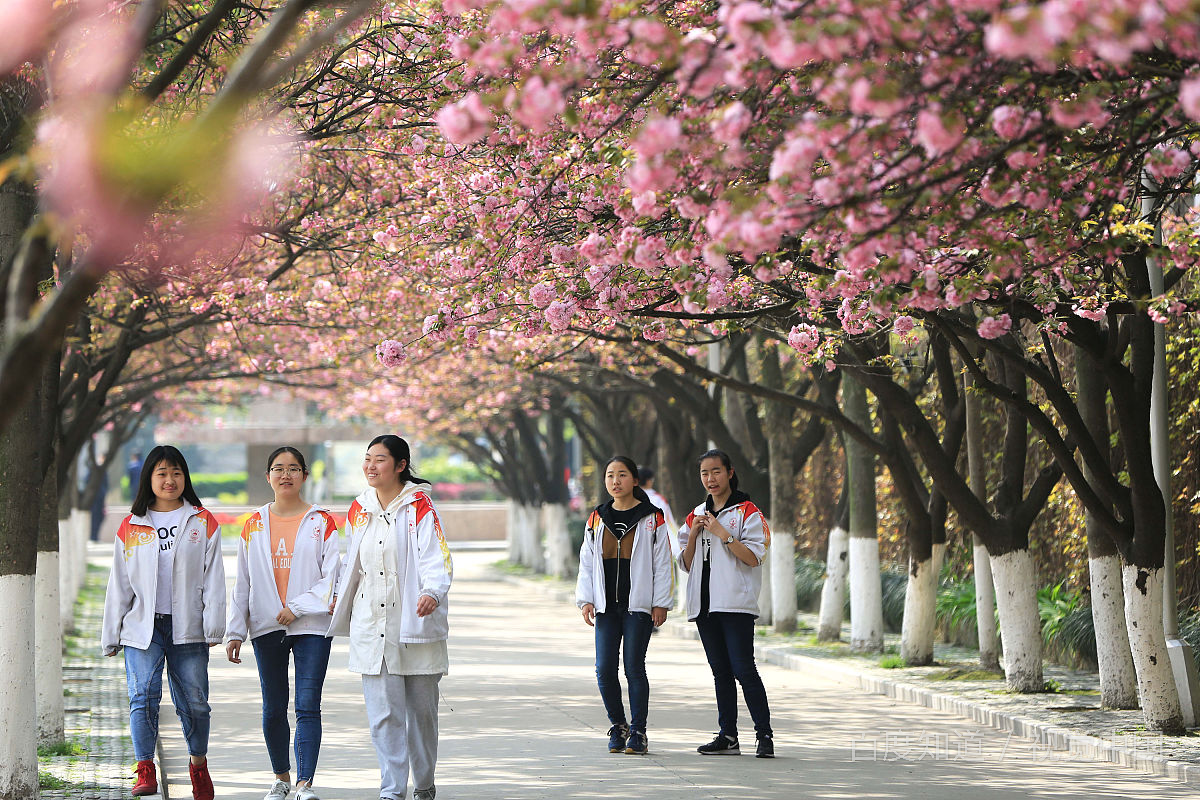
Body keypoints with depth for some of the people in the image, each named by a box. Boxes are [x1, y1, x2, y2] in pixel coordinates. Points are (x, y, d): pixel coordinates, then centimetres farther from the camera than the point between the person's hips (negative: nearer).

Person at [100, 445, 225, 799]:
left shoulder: (203, 523, 7)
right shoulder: (131, 527, 10)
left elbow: (213, 580, 3)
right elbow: (119, 585, 11)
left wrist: (214, 627, -6)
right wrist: (111, 636, 9)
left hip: (188, 628, 0)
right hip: (142, 626, 0)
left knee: (194, 701, 4)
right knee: (144, 696, -12)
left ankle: (198, 763, 25)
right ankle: (145, 770, -8)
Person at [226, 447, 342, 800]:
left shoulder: (321, 522, 2)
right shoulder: (254, 525, 9)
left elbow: (331, 576, -3)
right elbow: (242, 582, 11)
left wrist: (298, 607, -12)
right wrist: (234, 632, 7)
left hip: (312, 625, -3)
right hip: (266, 626, 3)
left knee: (308, 706, -9)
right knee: (273, 708, 7)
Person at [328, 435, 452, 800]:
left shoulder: (419, 507, -6)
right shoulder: (359, 509, 10)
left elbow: (436, 558, -15)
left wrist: (433, 593, -32)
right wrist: (339, 597, 25)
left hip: (415, 622, -3)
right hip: (371, 626, 3)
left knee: (421, 709, 7)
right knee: (383, 712, -4)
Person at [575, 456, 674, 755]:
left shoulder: (652, 518, 1)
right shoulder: (597, 519, 12)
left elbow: (663, 563, 0)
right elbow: (587, 562, 14)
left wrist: (661, 603, -5)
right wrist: (586, 599, 4)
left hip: (638, 605, -4)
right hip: (606, 606, 4)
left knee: (634, 668, -6)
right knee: (604, 669, -1)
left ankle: (638, 731, 4)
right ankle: (618, 726, 16)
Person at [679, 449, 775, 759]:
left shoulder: (747, 512, -1)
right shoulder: (696, 515, 17)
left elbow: (753, 557, -10)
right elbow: (687, 565, 16)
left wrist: (721, 533, -15)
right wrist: (694, 534, 0)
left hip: (735, 603, -6)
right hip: (705, 604, 6)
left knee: (743, 668, -12)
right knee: (720, 671, 7)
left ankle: (765, 734, -7)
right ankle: (728, 736, 9)